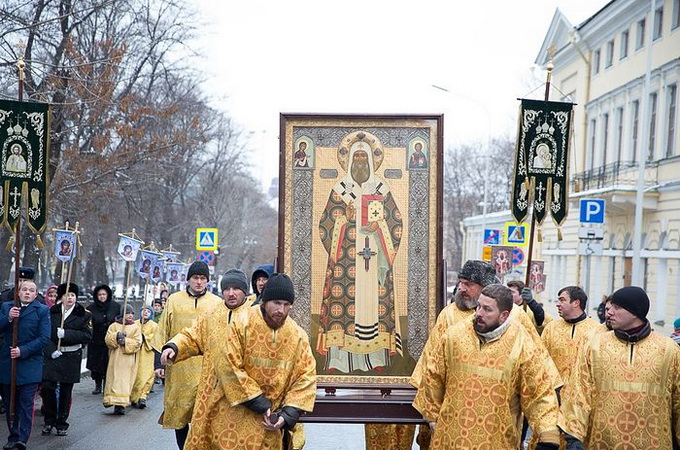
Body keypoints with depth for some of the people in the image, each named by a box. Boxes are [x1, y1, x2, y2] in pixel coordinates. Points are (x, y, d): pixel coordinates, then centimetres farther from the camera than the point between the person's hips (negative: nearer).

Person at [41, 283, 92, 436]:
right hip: (52, 355, 1)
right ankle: (49, 419, 12)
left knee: (66, 391, 4)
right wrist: (52, 350, -13)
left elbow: (87, 336, -8)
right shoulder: (52, 312, 4)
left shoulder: (83, 314, 1)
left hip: (71, 357, -1)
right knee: (46, 387, -7)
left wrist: (66, 334, -17)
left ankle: (61, 424, 17)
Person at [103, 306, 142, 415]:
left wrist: (125, 341, -15)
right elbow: (107, 339, -2)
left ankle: (120, 405, -7)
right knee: (114, 380, -3)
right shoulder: (114, 326, 9)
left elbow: (137, 342, -3)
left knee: (125, 381, -5)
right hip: (115, 358, 1)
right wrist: (116, 336, -19)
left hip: (128, 359, 0)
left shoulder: (136, 327, 8)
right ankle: (111, 400, 0)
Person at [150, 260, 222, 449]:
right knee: (179, 412, 7)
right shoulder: (174, 300, 8)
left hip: (206, 368, -1)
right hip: (178, 368, 2)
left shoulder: (217, 303, 6)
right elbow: (162, 332, 9)